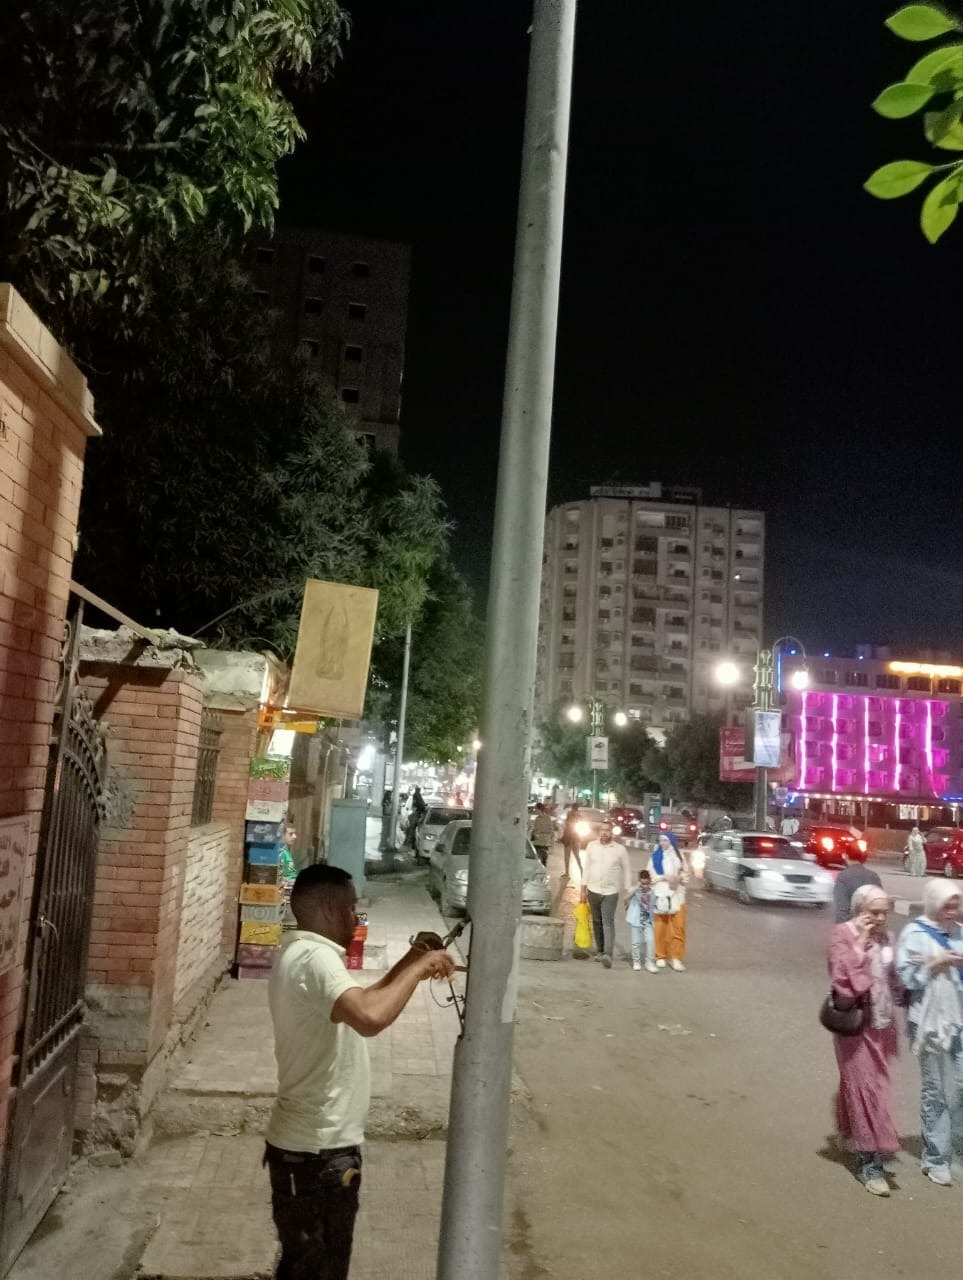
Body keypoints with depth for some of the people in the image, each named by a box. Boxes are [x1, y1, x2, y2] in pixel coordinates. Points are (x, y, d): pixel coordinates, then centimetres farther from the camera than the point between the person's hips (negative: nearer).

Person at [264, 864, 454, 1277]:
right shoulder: (315, 958, -24)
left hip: (306, 1143, 10)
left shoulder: (300, 953, 10)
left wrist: (409, 961, 9)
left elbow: (358, 1002, 20)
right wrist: (419, 969, -28)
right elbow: (370, 1018, -42)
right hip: (318, 1150, -10)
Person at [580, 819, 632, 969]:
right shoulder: (592, 846, 4)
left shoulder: (620, 849, -3)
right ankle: (600, 951, 22)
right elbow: (587, 868, 8)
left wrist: (629, 893, -1)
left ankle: (608, 954, -21)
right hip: (593, 891, 3)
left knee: (608, 922, -13)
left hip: (611, 892, -3)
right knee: (597, 922, 11)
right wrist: (583, 890, 6)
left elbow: (626, 872, 2)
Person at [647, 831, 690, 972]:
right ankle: (660, 957, 12)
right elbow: (650, 874, -1)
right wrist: (665, 877, -13)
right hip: (660, 894, -1)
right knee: (660, 927, 2)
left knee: (678, 927, -4)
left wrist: (679, 879, -11)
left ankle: (676, 958, 1)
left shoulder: (679, 856, 7)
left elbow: (685, 873, 9)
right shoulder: (655, 857, 3)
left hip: (677, 895, 1)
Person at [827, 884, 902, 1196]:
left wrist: (892, 1020, 12)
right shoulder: (842, 934, -14)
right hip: (855, 1023, -6)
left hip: (880, 1023, 6)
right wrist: (859, 944, -24)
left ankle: (852, 1135, 37)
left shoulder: (884, 936, 5)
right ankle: (869, 1161, 2)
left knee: (874, 1083, 17)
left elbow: (893, 978, 15)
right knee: (864, 1087, -4)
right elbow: (843, 977, -24)